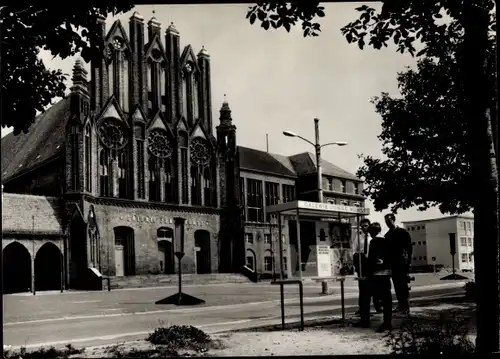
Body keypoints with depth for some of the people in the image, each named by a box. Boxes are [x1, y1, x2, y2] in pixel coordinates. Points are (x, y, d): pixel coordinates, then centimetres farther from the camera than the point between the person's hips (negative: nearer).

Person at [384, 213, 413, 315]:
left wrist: (408, 260, -13)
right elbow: (387, 249, 14)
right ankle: (401, 305, 12)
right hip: (393, 263, 5)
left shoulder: (403, 232, -1)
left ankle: (406, 306, -4)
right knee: (397, 285, 6)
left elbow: (409, 247, -5)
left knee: (403, 285, -6)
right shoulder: (387, 235, 14)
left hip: (402, 262, -5)